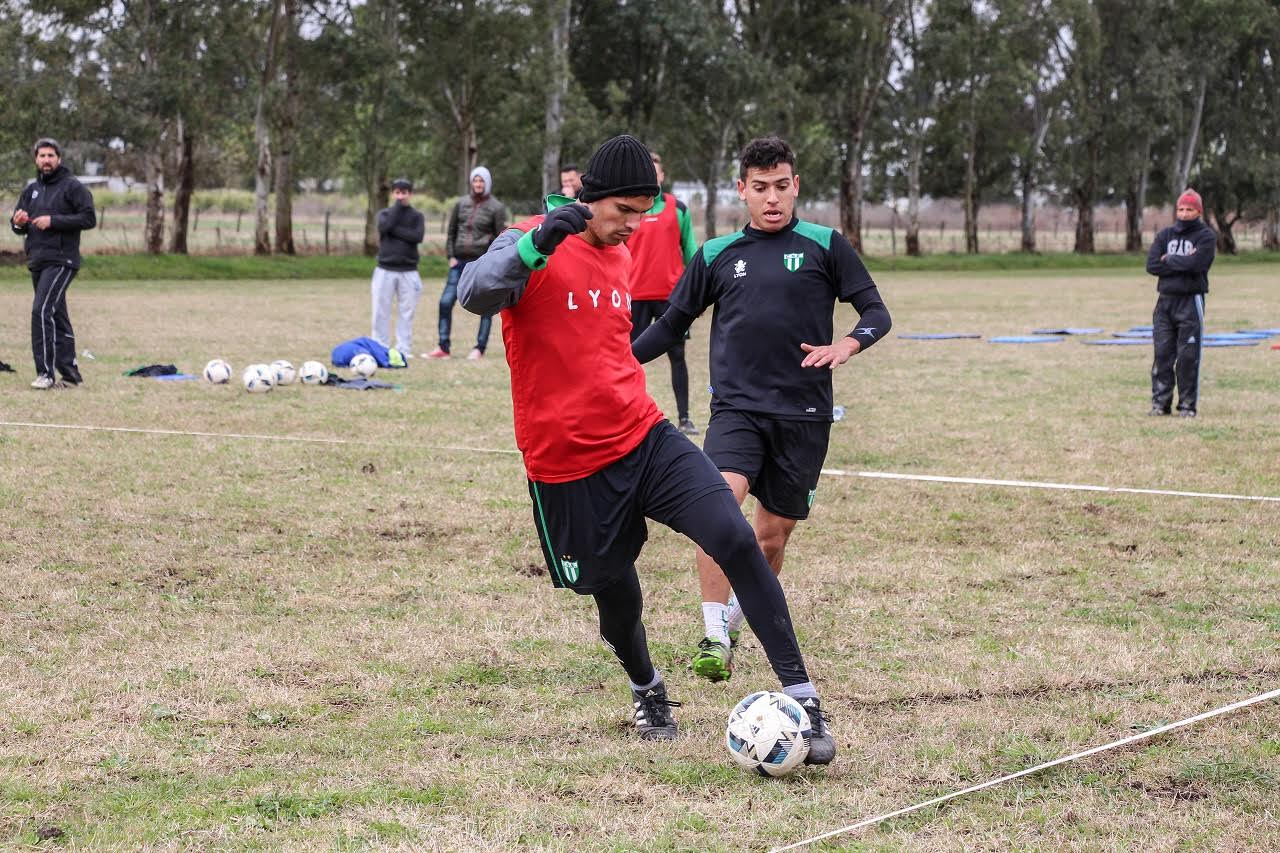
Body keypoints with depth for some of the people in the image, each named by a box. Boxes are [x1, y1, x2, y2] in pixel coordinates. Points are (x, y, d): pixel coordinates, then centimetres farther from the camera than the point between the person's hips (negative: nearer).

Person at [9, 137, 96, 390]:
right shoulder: (32, 190, 16)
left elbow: (89, 218, -12)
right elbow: (18, 225, 21)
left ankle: (46, 373, -18)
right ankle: (70, 372, 16)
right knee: (57, 316, 11)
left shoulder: (72, 186, -4)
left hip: (61, 261, -8)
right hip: (37, 262, 8)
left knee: (42, 310, -19)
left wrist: (53, 221, -17)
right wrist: (18, 223, -4)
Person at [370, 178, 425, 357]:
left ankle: (404, 349, 6)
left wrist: (395, 230, -12)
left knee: (406, 312, 1)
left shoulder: (417, 216, 8)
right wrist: (398, 205, -7)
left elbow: (418, 236, -11)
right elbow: (385, 226, -14)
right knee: (381, 312, -1)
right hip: (385, 270, 0)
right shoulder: (384, 214, 9)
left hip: (408, 272, 0)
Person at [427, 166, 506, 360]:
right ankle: (443, 347, 2)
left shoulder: (496, 208, -1)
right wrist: (451, 256, 4)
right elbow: (452, 231, 13)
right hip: (460, 261, 4)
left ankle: (480, 348, 6)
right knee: (446, 302, -4)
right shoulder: (462, 204, 10)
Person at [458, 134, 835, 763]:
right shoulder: (532, 245, -10)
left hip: (644, 437, 5)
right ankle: (647, 690, 41)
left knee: (736, 540, -15)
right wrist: (537, 243, -43)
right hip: (567, 464, -5)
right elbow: (474, 294, -30)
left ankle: (801, 695, -13)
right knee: (616, 592, 7)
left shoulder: (619, 257, 13)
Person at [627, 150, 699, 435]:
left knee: (677, 356, 2)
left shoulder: (677, 209, 6)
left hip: (672, 293, 1)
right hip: (636, 296, 0)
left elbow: (689, 249, 10)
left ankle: (684, 418, 6)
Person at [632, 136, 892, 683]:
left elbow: (876, 313, 4)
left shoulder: (825, 246, 5)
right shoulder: (717, 255, 10)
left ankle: (735, 619, 32)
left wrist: (847, 345, -17)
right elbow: (672, 324, 18)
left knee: (773, 536, 5)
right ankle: (714, 639, -21)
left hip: (804, 416, 0)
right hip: (737, 408, 0)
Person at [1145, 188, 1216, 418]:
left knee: (1188, 356, -4)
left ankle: (1187, 405, 2)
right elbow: (1152, 265, 0)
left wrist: (1169, 260, -4)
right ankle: (1160, 402, 6)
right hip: (1165, 300, 4)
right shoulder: (1165, 235, 13)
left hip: (1191, 301, -4)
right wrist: (1182, 264, -9)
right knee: (1162, 354, 1)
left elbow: (1196, 263, -16)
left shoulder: (1206, 236, 1)